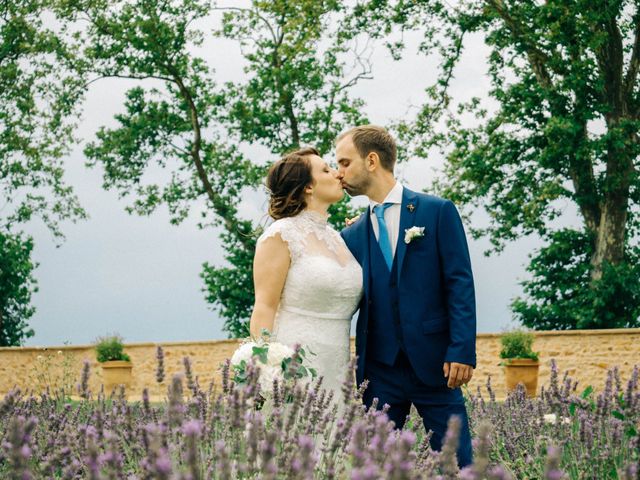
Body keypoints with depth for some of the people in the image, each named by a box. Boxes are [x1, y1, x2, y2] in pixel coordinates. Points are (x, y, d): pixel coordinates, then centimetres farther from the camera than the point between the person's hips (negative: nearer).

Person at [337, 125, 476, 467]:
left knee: (456, 462, -2)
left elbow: (460, 284, -5)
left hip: (432, 362, -4)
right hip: (379, 371, 4)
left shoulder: (437, 212, 0)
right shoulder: (353, 235, 12)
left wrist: (462, 351, -13)